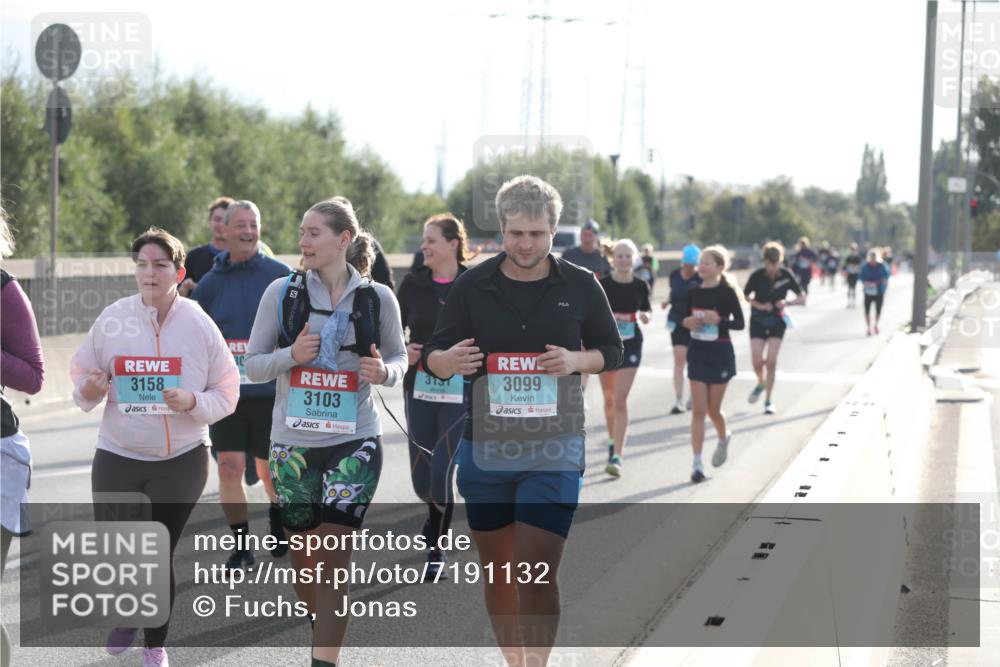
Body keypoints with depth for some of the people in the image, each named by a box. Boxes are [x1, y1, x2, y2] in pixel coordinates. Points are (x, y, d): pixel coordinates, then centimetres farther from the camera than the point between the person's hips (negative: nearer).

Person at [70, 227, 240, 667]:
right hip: (117, 458, 1)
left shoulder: (200, 325, -7)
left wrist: (192, 402, -21)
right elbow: (82, 375, 6)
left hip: (182, 461, -1)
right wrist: (88, 391, -17)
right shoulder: (113, 319, -5)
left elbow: (226, 395, -2)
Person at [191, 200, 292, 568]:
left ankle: (278, 525, 36)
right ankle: (241, 547, 6)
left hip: (271, 392, -2)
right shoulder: (210, 283, 5)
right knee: (229, 467, -4)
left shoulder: (280, 275, -3)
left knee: (270, 470, 8)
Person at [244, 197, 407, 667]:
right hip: (293, 443, 2)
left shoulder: (378, 297, -3)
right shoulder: (282, 292, -2)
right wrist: (292, 355, -18)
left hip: (355, 441, -2)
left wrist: (384, 371, -13)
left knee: (333, 559, -9)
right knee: (304, 560, 12)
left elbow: (398, 358, 11)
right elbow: (252, 365, 2)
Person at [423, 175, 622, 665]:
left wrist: (577, 361, -11)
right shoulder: (472, 285, 0)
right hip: (485, 446, 2)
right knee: (497, 571, 11)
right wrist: (448, 361, -21)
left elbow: (611, 350, 11)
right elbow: (432, 357, 4)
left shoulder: (580, 285, 0)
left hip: (554, 449, -2)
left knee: (537, 573, -13)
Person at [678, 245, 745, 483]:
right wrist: (686, 322, -10)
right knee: (698, 409, -2)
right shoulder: (693, 292, 4)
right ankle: (697, 463, -2)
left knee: (713, 408, 6)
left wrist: (719, 320, -25)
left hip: (720, 352, -3)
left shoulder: (727, 293, -9)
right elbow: (684, 317, 13)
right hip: (697, 351, 3)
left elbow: (739, 323, -9)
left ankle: (724, 438, 39)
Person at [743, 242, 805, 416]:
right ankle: (761, 383, 26)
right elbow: (746, 296, 1)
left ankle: (768, 400, 6)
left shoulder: (786, 275, -13)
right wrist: (759, 306, -17)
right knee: (757, 361, -8)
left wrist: (787, 302, -25)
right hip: (758, 321, 0)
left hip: (777, 322, 0)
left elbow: (802, 297, -6)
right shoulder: (756, 276, -15)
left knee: (771, 362, -7)